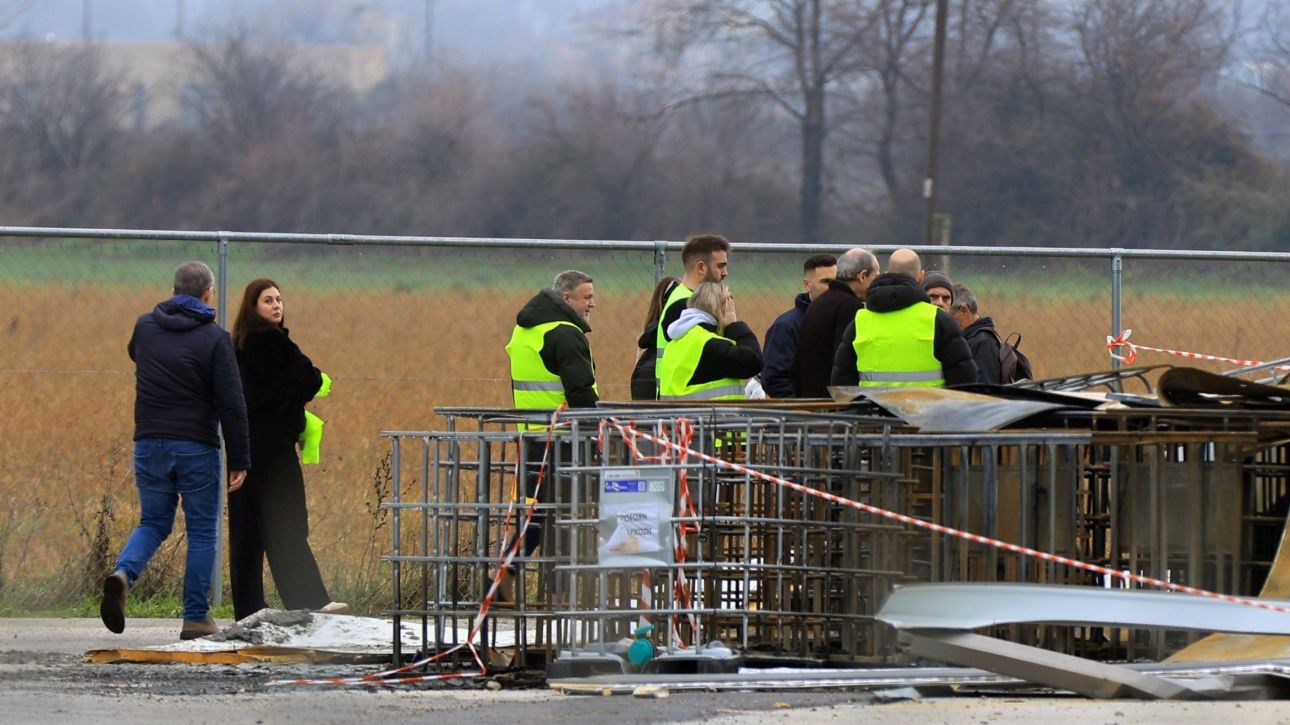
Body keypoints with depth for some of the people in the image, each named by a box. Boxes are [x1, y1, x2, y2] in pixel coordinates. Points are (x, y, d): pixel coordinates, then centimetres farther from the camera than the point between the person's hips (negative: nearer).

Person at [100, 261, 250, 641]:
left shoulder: (145, 327, 4)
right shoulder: (214, 339, -9)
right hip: (196, 448, -4)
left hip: (149, 444, 4)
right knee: (202, 531, 8)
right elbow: (232, 405, -11)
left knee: (153, 522, 16)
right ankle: (196, 617, 8)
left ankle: (125, 571, -14)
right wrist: (240, 460, -7)